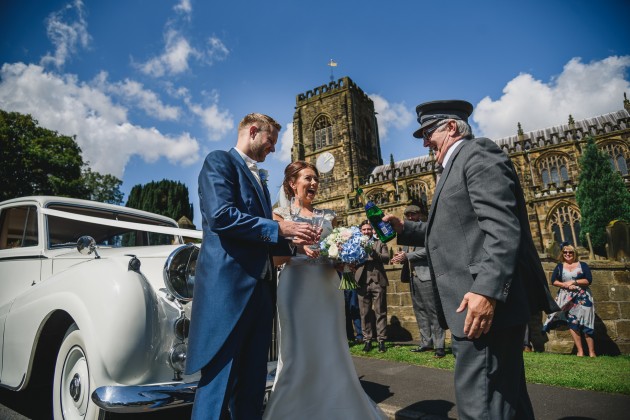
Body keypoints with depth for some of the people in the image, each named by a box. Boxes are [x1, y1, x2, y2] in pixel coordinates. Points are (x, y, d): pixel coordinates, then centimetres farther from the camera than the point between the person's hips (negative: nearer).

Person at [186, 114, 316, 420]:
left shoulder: (258, 180, 24)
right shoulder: (219, 161, -1)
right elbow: (220, 216, -17)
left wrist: (293, 245, 11)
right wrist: (279, 228, -13)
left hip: (260, 288, 9)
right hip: (229, 286, -8)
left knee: (252, 382, 14)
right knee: (219, 381, -1)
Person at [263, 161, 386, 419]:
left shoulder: (328, 215, 15)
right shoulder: (282, 214, 5)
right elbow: (275, 258, -2)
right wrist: (297, 245, -20)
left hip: (327, 287, 4)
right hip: (296, 287, -3)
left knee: (330, 350, 7)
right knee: (297, 352, 1)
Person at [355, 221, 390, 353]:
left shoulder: (380, 242, 13)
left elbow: (386, 257, -2)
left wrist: (374, 253, -17)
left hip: (377, 282, -1)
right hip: (363, 282, 1)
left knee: (380, 312, 1)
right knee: (365, 313, 4)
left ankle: (381, 341, 8)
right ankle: (367, 340, 13)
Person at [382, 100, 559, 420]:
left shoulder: (476, 153, -7)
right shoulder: (460, 164, 24)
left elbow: (502, 228, -20)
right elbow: (451, 231, 24)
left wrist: (487, 290, -27)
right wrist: (404, 228, 17)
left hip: (483, 303, -11)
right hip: (477, 304, 11)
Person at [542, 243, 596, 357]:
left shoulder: (582, 265, 5)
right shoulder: (559, 266, 10)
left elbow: (588, 280, -4)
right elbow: (553, 281, 3)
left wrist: (574, 282, -11)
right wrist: (565, 285, -12)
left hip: (582, 297, -1)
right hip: (566, 298, 1)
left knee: (586, 323, -3)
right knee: (572, 322, -4)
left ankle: (592, 352, 2)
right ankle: (580, 351, 0)